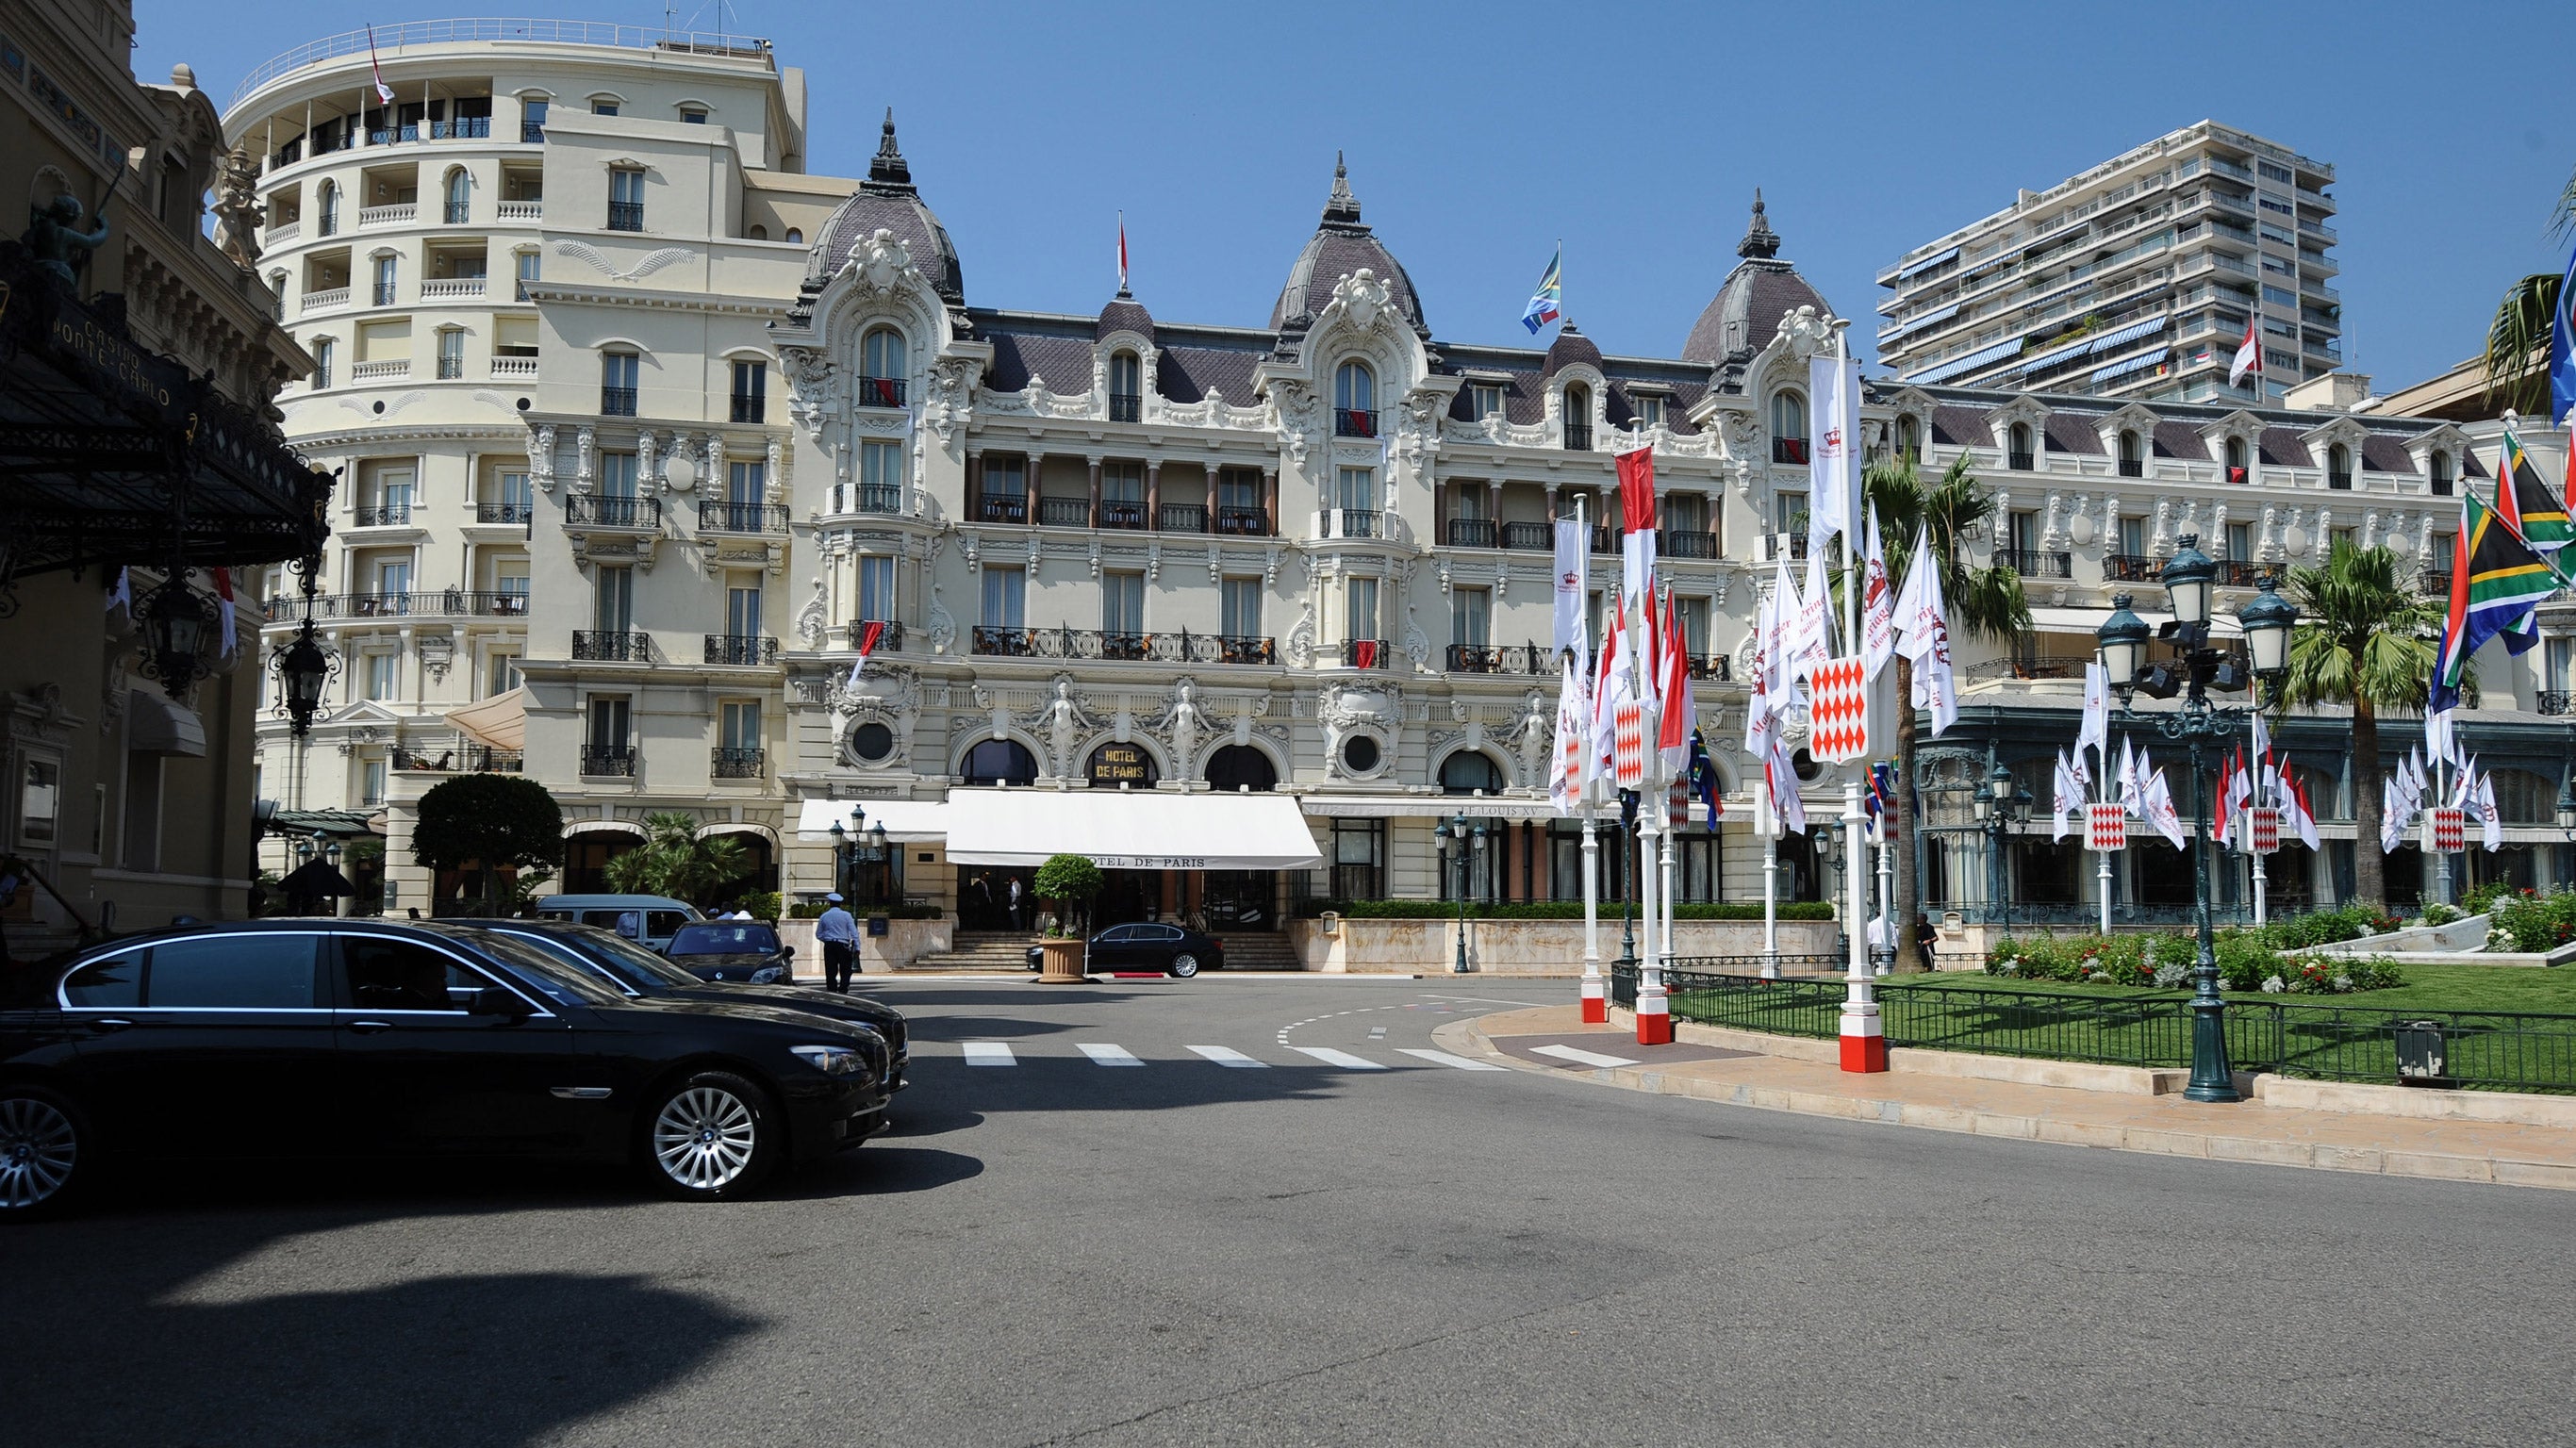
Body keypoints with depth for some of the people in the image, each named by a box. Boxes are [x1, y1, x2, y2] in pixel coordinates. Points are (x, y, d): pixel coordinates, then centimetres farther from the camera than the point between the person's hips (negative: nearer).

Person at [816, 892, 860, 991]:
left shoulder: (824, 916, 5)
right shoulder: (846, 915, -1)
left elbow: (818, 935, 11)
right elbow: (854, 932, -5)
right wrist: (857, 947, -3)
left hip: (829, 946, 2)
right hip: (843, 945, -2)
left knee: (830, 971, 4)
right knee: (845, 970, 3)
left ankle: (831, 990, 1)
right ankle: (843, 988, -8)